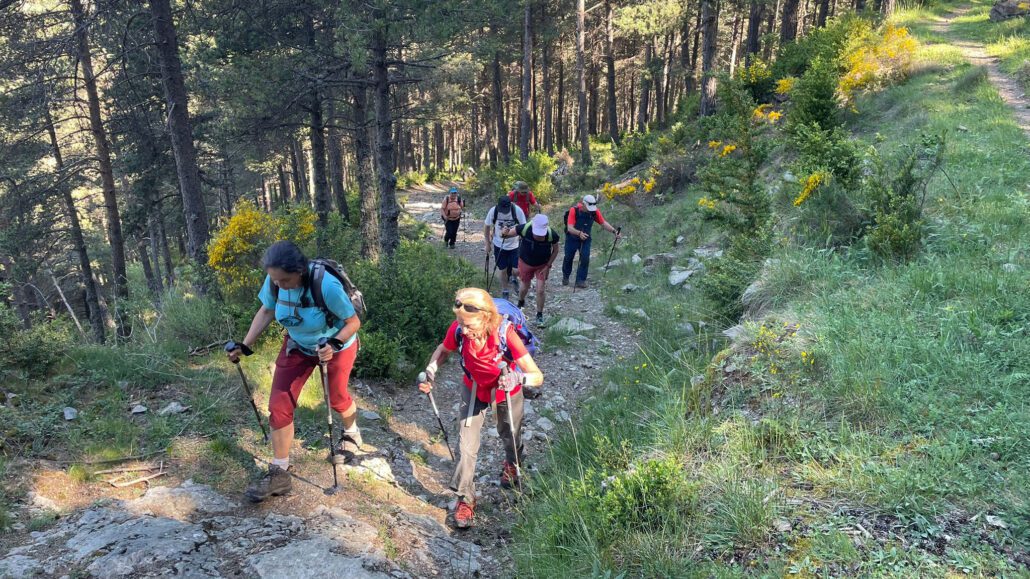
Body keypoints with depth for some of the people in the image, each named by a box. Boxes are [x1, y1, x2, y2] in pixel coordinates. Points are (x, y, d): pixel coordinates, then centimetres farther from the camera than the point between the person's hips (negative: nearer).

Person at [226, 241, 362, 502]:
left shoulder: (326, 285, -37)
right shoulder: (274, 281, -23)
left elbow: (353, 322, -25)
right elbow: (266, 311, -3)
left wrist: (334, 345, -41)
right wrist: (246, 346, -9)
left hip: (337, 346, -4)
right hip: (297, 345, 4)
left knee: (336, 399, 18)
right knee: (280, 405, -3)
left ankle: (351, 433, 53)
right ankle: (279, 474, 9)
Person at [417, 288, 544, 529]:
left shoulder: (505, 334, -41)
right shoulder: (457, 330, -32)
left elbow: (537, 376, -37)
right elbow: (443, 350, -7)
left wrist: (519, 378, -58)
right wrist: (430, 372, -25)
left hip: (507, 392, -1)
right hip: (474, 390, 1)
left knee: (510, 434, 25)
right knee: (466, 445, -2)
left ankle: (512, 464, 60)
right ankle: (465, 498, 20)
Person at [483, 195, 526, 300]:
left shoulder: (517, 211, -21)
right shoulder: (493, 211, -17)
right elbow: (486, 227, -1)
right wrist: (488, 243, 3)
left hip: (515, 245, -1)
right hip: (499, 245, 1)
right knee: (503, 270, 9)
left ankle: (513, 278, 30)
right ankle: (504, 291, 32)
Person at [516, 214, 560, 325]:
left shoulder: (552, 235, -31)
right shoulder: (524, 229, -32)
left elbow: (555, 250, -11)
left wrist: (548, 266, -12)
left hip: (543, 265, -1)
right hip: (525, 262, 1)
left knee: (540, 290, -3)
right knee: (524, 287, 17)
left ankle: (539, 315, 19)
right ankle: (520, 303, 52)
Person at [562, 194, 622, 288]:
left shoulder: (595, 211, -16)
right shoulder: (574, 210, -28)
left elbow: (603, 223, -10)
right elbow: (570, 228, -34)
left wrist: (614, 231, -25)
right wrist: (579, 233, -53)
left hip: (585, 238, 2)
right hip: (572, 238, -2)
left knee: (585, 259, -11)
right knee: (568, 258, 12)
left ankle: (580, 280, -1)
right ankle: (565, 276, 37)